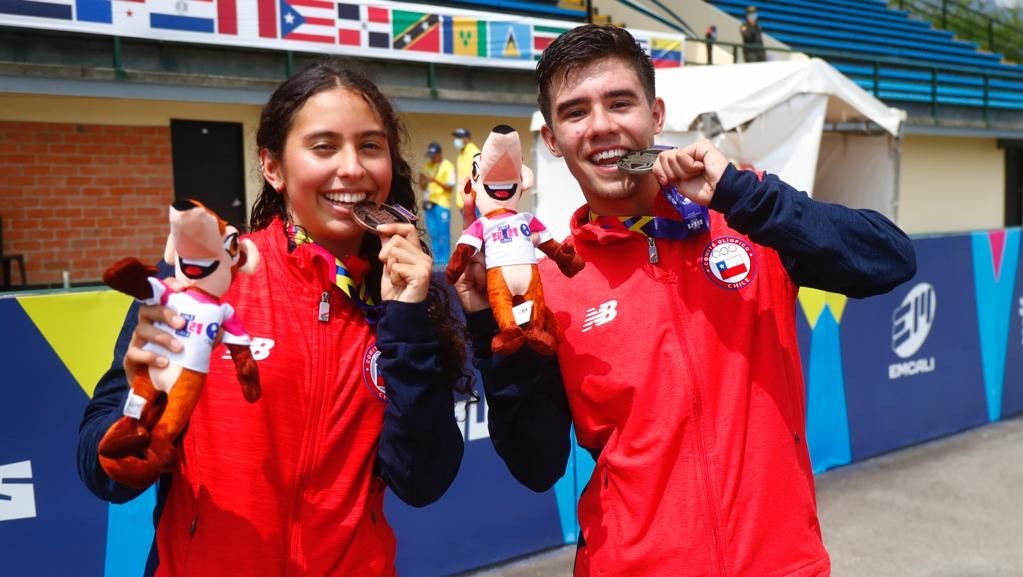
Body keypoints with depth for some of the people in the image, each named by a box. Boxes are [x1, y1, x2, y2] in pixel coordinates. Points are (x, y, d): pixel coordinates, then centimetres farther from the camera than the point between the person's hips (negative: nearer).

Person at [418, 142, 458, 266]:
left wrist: (435, 180, -18)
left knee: (443, 234, -6)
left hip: (442, 204, -6)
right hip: (429, 204, 6)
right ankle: (437, 260, 10)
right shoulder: (428, 166, 16)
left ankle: (444, 261, -5)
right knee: (433, 234, 6)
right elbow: (423, 187, 20)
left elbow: (450, 187, -7)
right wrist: (422, 180, -2)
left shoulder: (447, 166, -2)